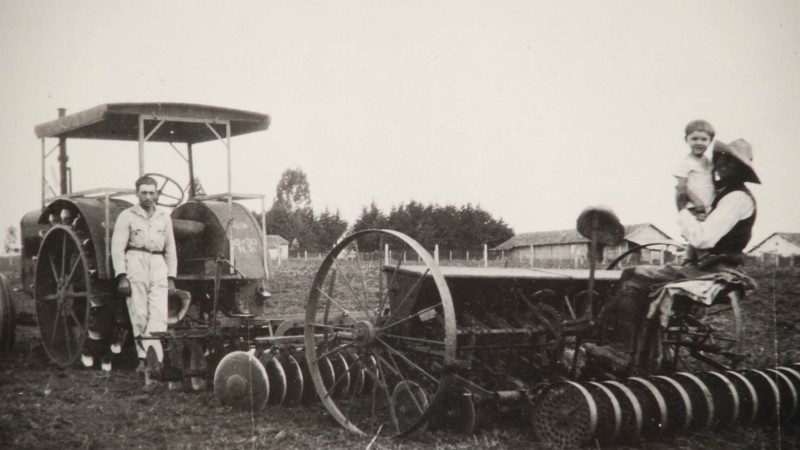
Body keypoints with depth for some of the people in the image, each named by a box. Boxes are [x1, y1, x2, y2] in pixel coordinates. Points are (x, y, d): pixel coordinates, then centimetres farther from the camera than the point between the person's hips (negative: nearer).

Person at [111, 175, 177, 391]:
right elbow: (117, 248, -2)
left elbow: (170, 250, 19)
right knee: (140, 315, -5)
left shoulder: (164, 217, 15)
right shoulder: (127, 216, 4)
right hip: (135, 265, -3)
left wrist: (171, 278, 12)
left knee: (158, 315, -11)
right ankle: (144, 357, 4)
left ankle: (153, 360, -17)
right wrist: (121, 276, -11)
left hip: (158, 267, 3)